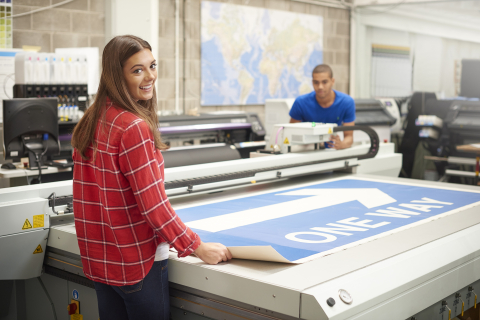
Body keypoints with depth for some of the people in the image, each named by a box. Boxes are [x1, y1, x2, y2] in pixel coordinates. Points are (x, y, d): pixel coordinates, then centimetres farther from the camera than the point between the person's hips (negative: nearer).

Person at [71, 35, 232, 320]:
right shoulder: (134, 128, -20)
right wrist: (198, 248, -11)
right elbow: (154, 204, -20)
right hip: (137, 263, -8)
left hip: (98, 258, 8)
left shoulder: (91, 120, 4)